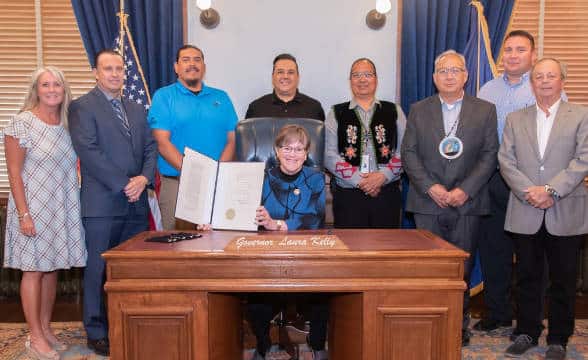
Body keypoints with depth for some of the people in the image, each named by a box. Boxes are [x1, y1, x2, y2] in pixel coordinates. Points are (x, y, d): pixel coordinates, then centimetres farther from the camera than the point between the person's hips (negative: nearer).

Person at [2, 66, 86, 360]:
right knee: (34, 270, 2)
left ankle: (46, 328, 25)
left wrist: (72, 207, 9)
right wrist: (24, 214, -15)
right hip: (33, 207, -5)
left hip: (62, 209, 6)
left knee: (52, 268, 12)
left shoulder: (68, 124, 8)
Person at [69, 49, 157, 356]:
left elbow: (150, 148, 13)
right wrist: (124, 184, -14)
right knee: (99, 269, 3)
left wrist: (144, 177, -6)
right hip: (102, 203, -5)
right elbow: (88, 152, -11)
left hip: (136, 203, 5)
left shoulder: (137, 110, 19)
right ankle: (97, 333, 17)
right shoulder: (82, 107, -1)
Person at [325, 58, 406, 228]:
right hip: (347, 196, -1)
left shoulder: (394, 112, 12)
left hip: (387, 195, 1)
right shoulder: (336, 114, 8)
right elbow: (329, 155, -2)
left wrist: (383, 175, -11)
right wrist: (359, 180, -11)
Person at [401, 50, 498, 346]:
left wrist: (465, 190, -10)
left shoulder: (485, 110, 7)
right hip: (428, 202, 0)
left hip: (467, 203, 0)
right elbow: (409, 154, 2)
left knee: (462, 266, 6)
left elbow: (489, 155, 1)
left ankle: (459, 324, 21)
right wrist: (431, 187, -10)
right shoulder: (418, 110, 8)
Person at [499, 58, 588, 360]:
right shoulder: (515, 119, 10)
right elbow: (506, 161, 2)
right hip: (525, 214, 2)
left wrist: (551, 190, -17)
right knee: (527, 278, 11)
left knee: (563, 280, 8)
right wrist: (530, 193, -12)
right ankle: (527, 332, 26)